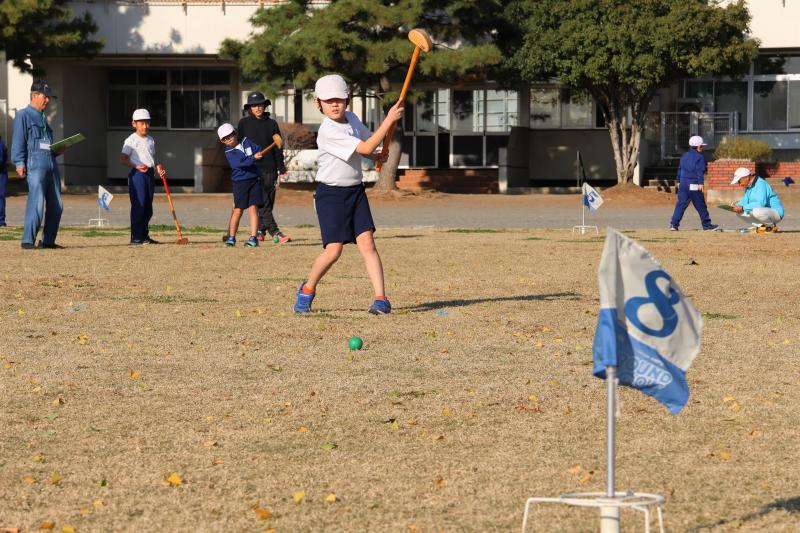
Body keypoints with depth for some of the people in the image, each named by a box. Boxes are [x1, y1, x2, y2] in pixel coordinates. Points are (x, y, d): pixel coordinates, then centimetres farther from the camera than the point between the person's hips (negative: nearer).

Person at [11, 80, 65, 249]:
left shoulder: (43, 118, 26)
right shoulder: (23, 115, 3)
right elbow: (18, 141, -5)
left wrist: (57, 151, 13)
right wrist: (19, 162, -15)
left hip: (51, 161, 8)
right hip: (35, 161, -8)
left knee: (56, 205, 5)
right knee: (37, 203, -17)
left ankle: (48, 240, 12)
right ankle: (28, 241, -17)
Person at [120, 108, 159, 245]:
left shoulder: (150, 140, 16)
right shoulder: (131, 140, -5)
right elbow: (123, 158, -8)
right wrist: (136, 166, -20)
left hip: (150, 173, 7)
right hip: (137, 174, -7)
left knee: (148, 207, 11)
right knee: (138, 206, -10)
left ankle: (144, 236, 20)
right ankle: (135, 238, -8)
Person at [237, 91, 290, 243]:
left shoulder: (271, 124, 10)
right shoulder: (244, 124, 6)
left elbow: (278, 147, 12)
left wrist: (281, 167, 6)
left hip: (269, 169, 3)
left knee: (269, 202, 3)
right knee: (262, 202, -12)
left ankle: (260, 231, 14)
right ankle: (274, 232, -20)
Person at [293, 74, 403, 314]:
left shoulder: (352, 119, 5)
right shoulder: (328, 132, -21)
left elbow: (366, 145, 23)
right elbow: (365, 148, -25)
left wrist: (375, 156, -1)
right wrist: (389, 119, -25)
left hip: (355, 190, 6)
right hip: (331, 193, -6)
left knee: (367, 243, -7)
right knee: (333, 250, -10)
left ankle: (381, 299, -10)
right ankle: (308, 288, 16)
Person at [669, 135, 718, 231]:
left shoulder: (684, 156, 15)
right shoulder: (699, 157, -7)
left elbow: (679, 169, 20)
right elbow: (700, 171, -14)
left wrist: (679, 181, 26)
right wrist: (700, 183, -18)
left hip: (683, 183, 6)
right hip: (694, 185, -6)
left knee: (681, 204, 4)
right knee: (700, 205, 3)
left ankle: (674, 224, -5)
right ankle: (706, 224, 10)